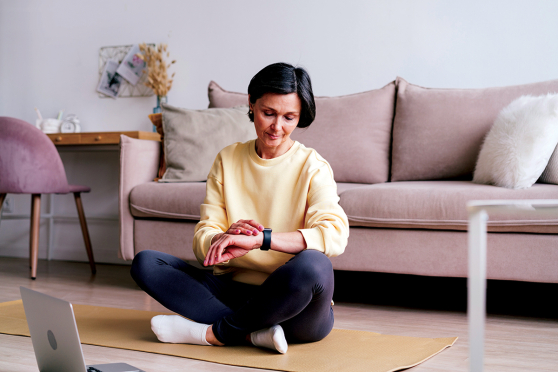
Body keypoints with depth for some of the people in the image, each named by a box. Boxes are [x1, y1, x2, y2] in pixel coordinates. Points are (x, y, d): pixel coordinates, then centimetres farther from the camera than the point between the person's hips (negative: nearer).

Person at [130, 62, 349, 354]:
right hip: (233, 291, 4)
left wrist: (258, 239, -33)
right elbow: (202, 240, 1)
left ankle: (212, 333, -17)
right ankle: (256, 332, -22)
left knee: (311, 264, -37)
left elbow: (335, 235, -22)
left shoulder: (312, 166, -3)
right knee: (145, 263, -10)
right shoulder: (228, 160, 9)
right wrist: (223, 239, -24)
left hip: (293, 304, -4)